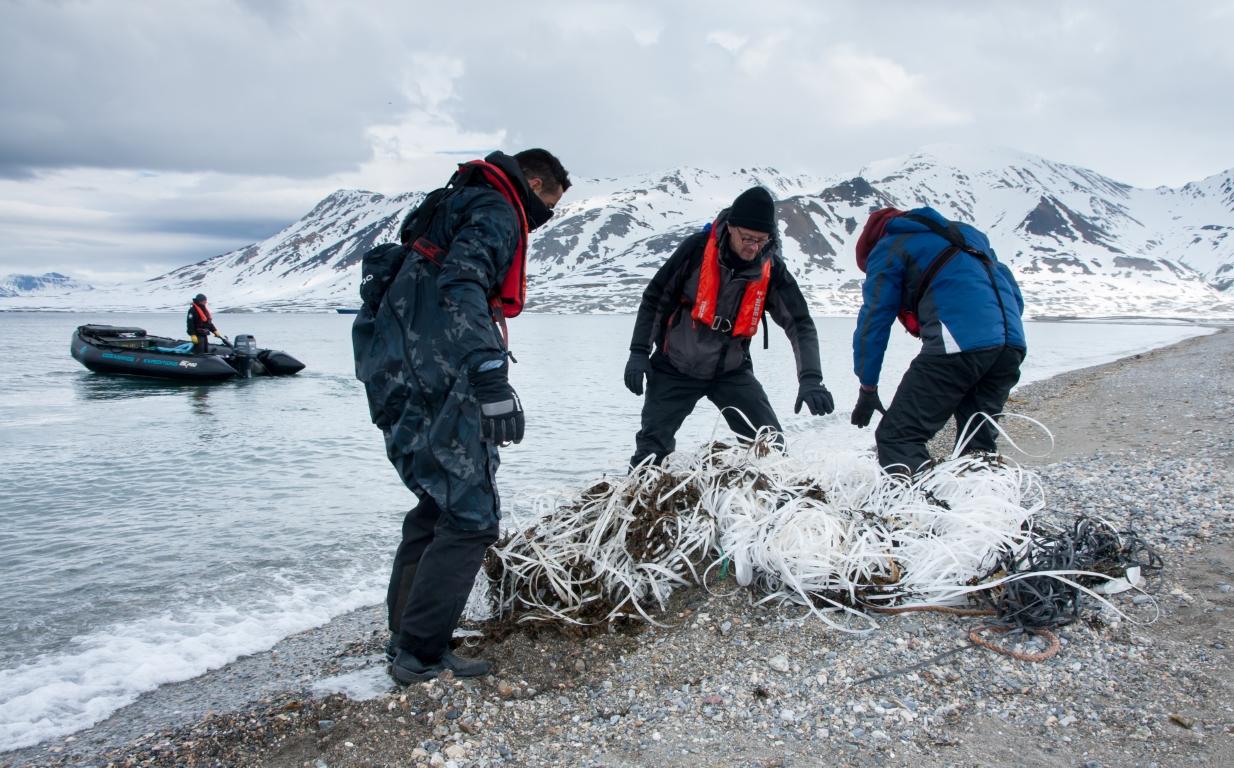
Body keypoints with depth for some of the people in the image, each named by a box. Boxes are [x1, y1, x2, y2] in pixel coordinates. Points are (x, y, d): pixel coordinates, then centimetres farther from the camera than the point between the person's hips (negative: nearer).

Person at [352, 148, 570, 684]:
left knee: (441, 505, 19)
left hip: (401, 384, 11)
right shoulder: (497, 211, -6)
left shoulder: (459, 206, 26)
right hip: (433, 388, -11)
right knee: (472, 517, -5)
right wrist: (491, 377, -35)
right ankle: (420, 655, 1)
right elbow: (462, 286, -25)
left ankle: (407, 639, 27)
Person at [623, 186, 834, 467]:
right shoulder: (697, 248, -18)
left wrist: (810, 379, -29)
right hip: (675, 368, -1)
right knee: (653, 446, -1)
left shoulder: (772, 268, -13)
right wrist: (639, 352, -10)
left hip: (732, 371, 2)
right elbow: (653, 298, -8)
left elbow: (800, 323, -14)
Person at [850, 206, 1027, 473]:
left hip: (960, 342, -7)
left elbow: (874, 321, 9)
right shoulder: (967, 234, 35)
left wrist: (867, 390, 13)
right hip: (1013, 343, 7)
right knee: (977, 445, 15)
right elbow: (1015, 295, 32)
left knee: (898, 438, -7)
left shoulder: (888, 248, 16)